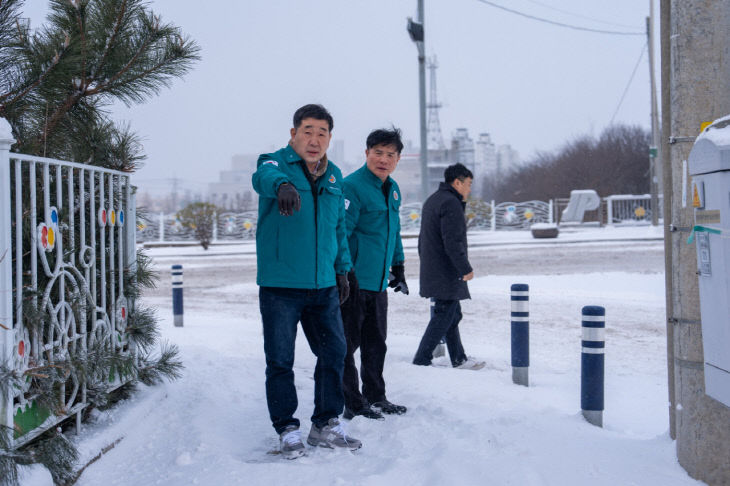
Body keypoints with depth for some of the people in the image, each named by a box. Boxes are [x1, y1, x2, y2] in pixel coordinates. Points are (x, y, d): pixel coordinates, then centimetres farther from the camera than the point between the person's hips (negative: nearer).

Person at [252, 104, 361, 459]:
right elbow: (263, 177, -31)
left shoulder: (334, 177, 12)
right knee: (280, 361, 1)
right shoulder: (277, 163, -5)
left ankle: (326, 425, 24)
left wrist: (342, 269, 18)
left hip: (324, 286, 5)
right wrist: (282, 185, -54)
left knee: (334, 353, 9)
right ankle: (287, 430, 14)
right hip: (279, 286, -5)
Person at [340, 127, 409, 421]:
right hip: (353, 283, -8)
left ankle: (375, 397, 28)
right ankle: (352, 404, 7)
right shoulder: (352, 187, -14)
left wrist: (398, 268, 23)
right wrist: (345, 273, -22)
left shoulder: (392, 190, 13)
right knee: (348, 343, 0)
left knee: (376, 342, 16)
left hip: (378, 283, 9)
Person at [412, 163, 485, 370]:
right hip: (447, 273, -11)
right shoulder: (451, 203, -15)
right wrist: (465, 268, -17)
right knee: (443, 317, -6)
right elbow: (452, 242, -22)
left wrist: (427, 264, 26)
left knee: (453, 315, 16)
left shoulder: (432, 200, 17)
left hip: (431, 271, 11)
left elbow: (423, 238, 22)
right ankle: (421, 361, -6)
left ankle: (459, 360, 22)